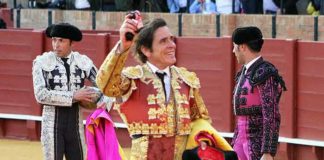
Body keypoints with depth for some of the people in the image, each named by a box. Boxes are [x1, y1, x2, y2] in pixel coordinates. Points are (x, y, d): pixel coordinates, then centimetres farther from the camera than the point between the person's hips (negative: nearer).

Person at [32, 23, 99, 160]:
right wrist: (73, 96, -19)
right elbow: (41, 94, -16)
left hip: (75, 123, 3)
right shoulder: (42, 62, -6)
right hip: (52, 123, -3)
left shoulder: (83, 62, 3)